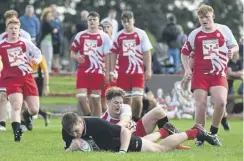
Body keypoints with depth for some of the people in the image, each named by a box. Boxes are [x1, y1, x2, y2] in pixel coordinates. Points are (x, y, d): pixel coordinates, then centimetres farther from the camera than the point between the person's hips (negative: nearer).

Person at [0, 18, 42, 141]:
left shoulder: (25, 43, 7)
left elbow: (38, 55, 5)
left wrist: (36, 60, -17)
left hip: (27, 78, 3)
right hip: (11, 79, -2)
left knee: (34, 109, 4)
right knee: (16, 106, -23)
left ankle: (27, 115, 39)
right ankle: (17, 131, -24)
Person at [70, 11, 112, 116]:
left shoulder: (104, 37, 2)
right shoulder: (80, 36, 9)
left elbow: (107, 56, 1)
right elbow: (73, 52, 14)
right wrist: (77, 57, -9)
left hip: (98, 72, -2)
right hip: (83, 71, 2)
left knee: (96, 99, 2)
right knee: (81, 98, -8)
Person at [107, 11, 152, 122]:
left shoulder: (141, 34, -1)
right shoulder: (118, 36, 6)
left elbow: (147, 53, 0)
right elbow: (113, 54, 10)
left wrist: (148, 70, -5)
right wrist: (111, 71, 4)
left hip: (138, 72, -2)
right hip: (123, 73, 2)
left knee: (137, 99, -11)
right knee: (125, 99, 6)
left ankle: (136, 121, 3)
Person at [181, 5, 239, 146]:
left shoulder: (224, 30, 3)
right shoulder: (195, 34, 5)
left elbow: (235, 46, 12)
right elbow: (185, 52, 14)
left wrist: (231, 51, -12)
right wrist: (187, 70, 1)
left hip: (219, 74, -1)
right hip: (200, 74, 1)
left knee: (221, 102, -20)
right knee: (201, 105, -8)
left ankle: (213, 133, 1)